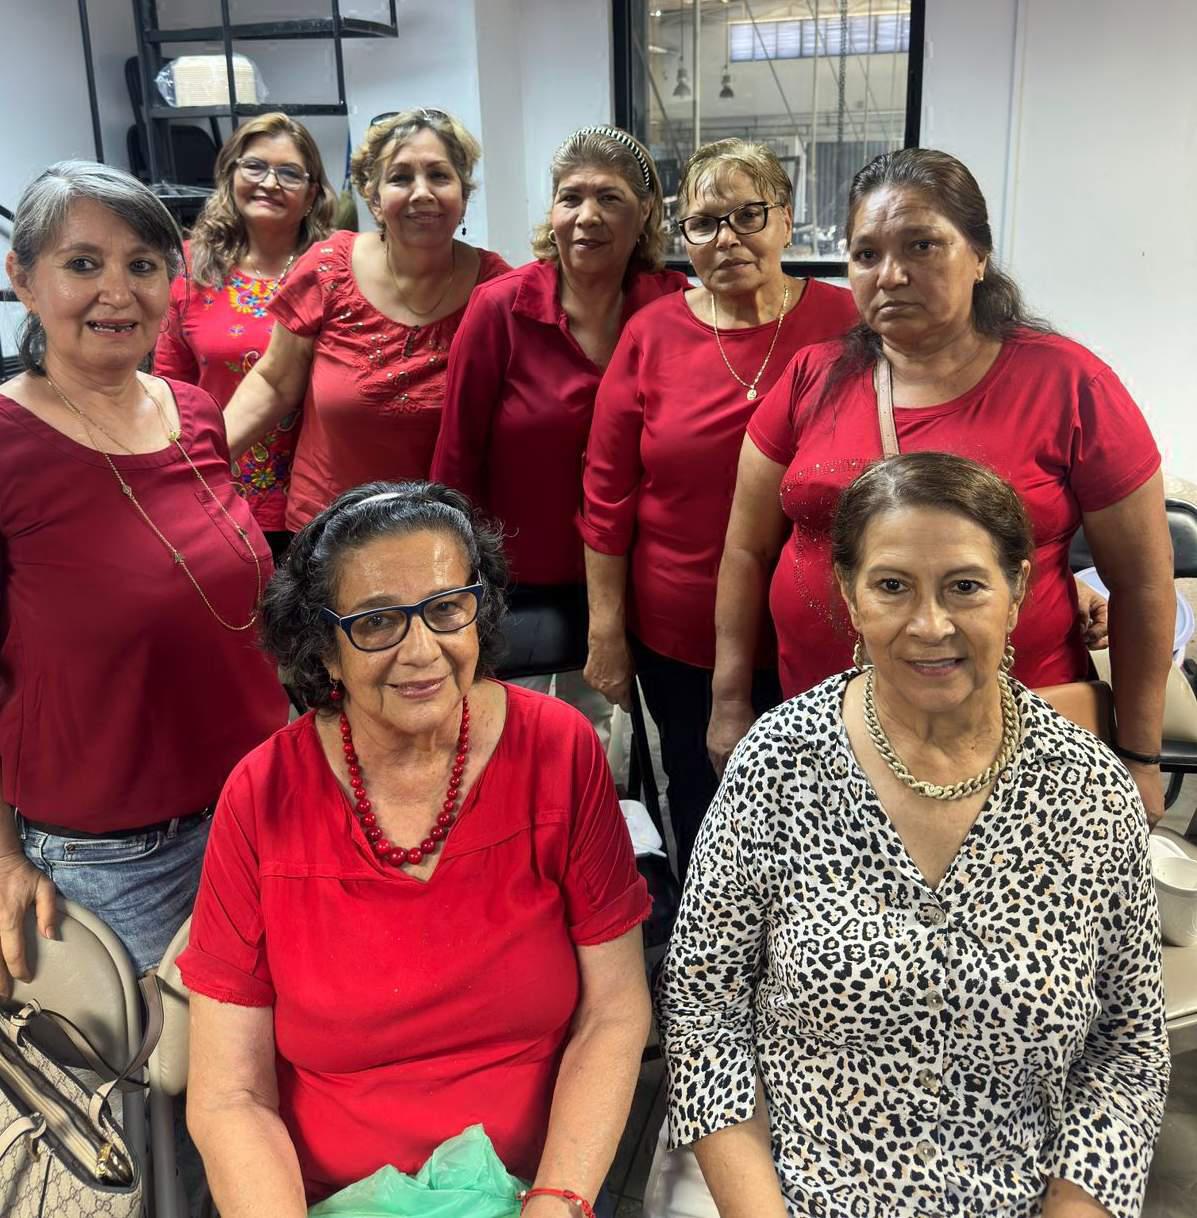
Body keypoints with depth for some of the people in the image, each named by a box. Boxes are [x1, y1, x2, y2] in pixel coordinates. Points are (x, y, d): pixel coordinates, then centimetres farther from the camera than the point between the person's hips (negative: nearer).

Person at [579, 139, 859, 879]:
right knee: (700, 812, 20)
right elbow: (607, 492, 1)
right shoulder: (652, 334, -2)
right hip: (677, 639, 2)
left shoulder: (843, 322, -5)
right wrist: (606, 630, 0)